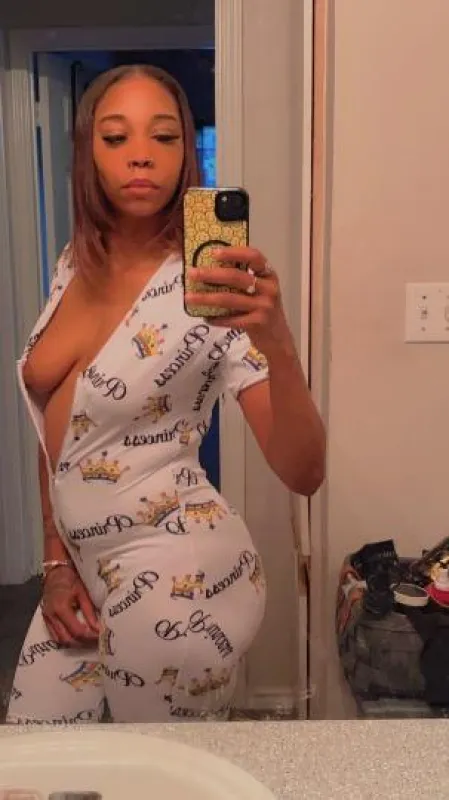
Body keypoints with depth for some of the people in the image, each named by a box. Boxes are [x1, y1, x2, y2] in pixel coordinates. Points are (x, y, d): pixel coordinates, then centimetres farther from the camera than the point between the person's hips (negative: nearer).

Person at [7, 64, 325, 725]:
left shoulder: (208, 285, -17)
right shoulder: (75, 267, 2)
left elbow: (303, 473, -22)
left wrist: (276, 339, -38)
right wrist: (57, 562, 8)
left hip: (179, 578, -6)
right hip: (86, 569, 7)